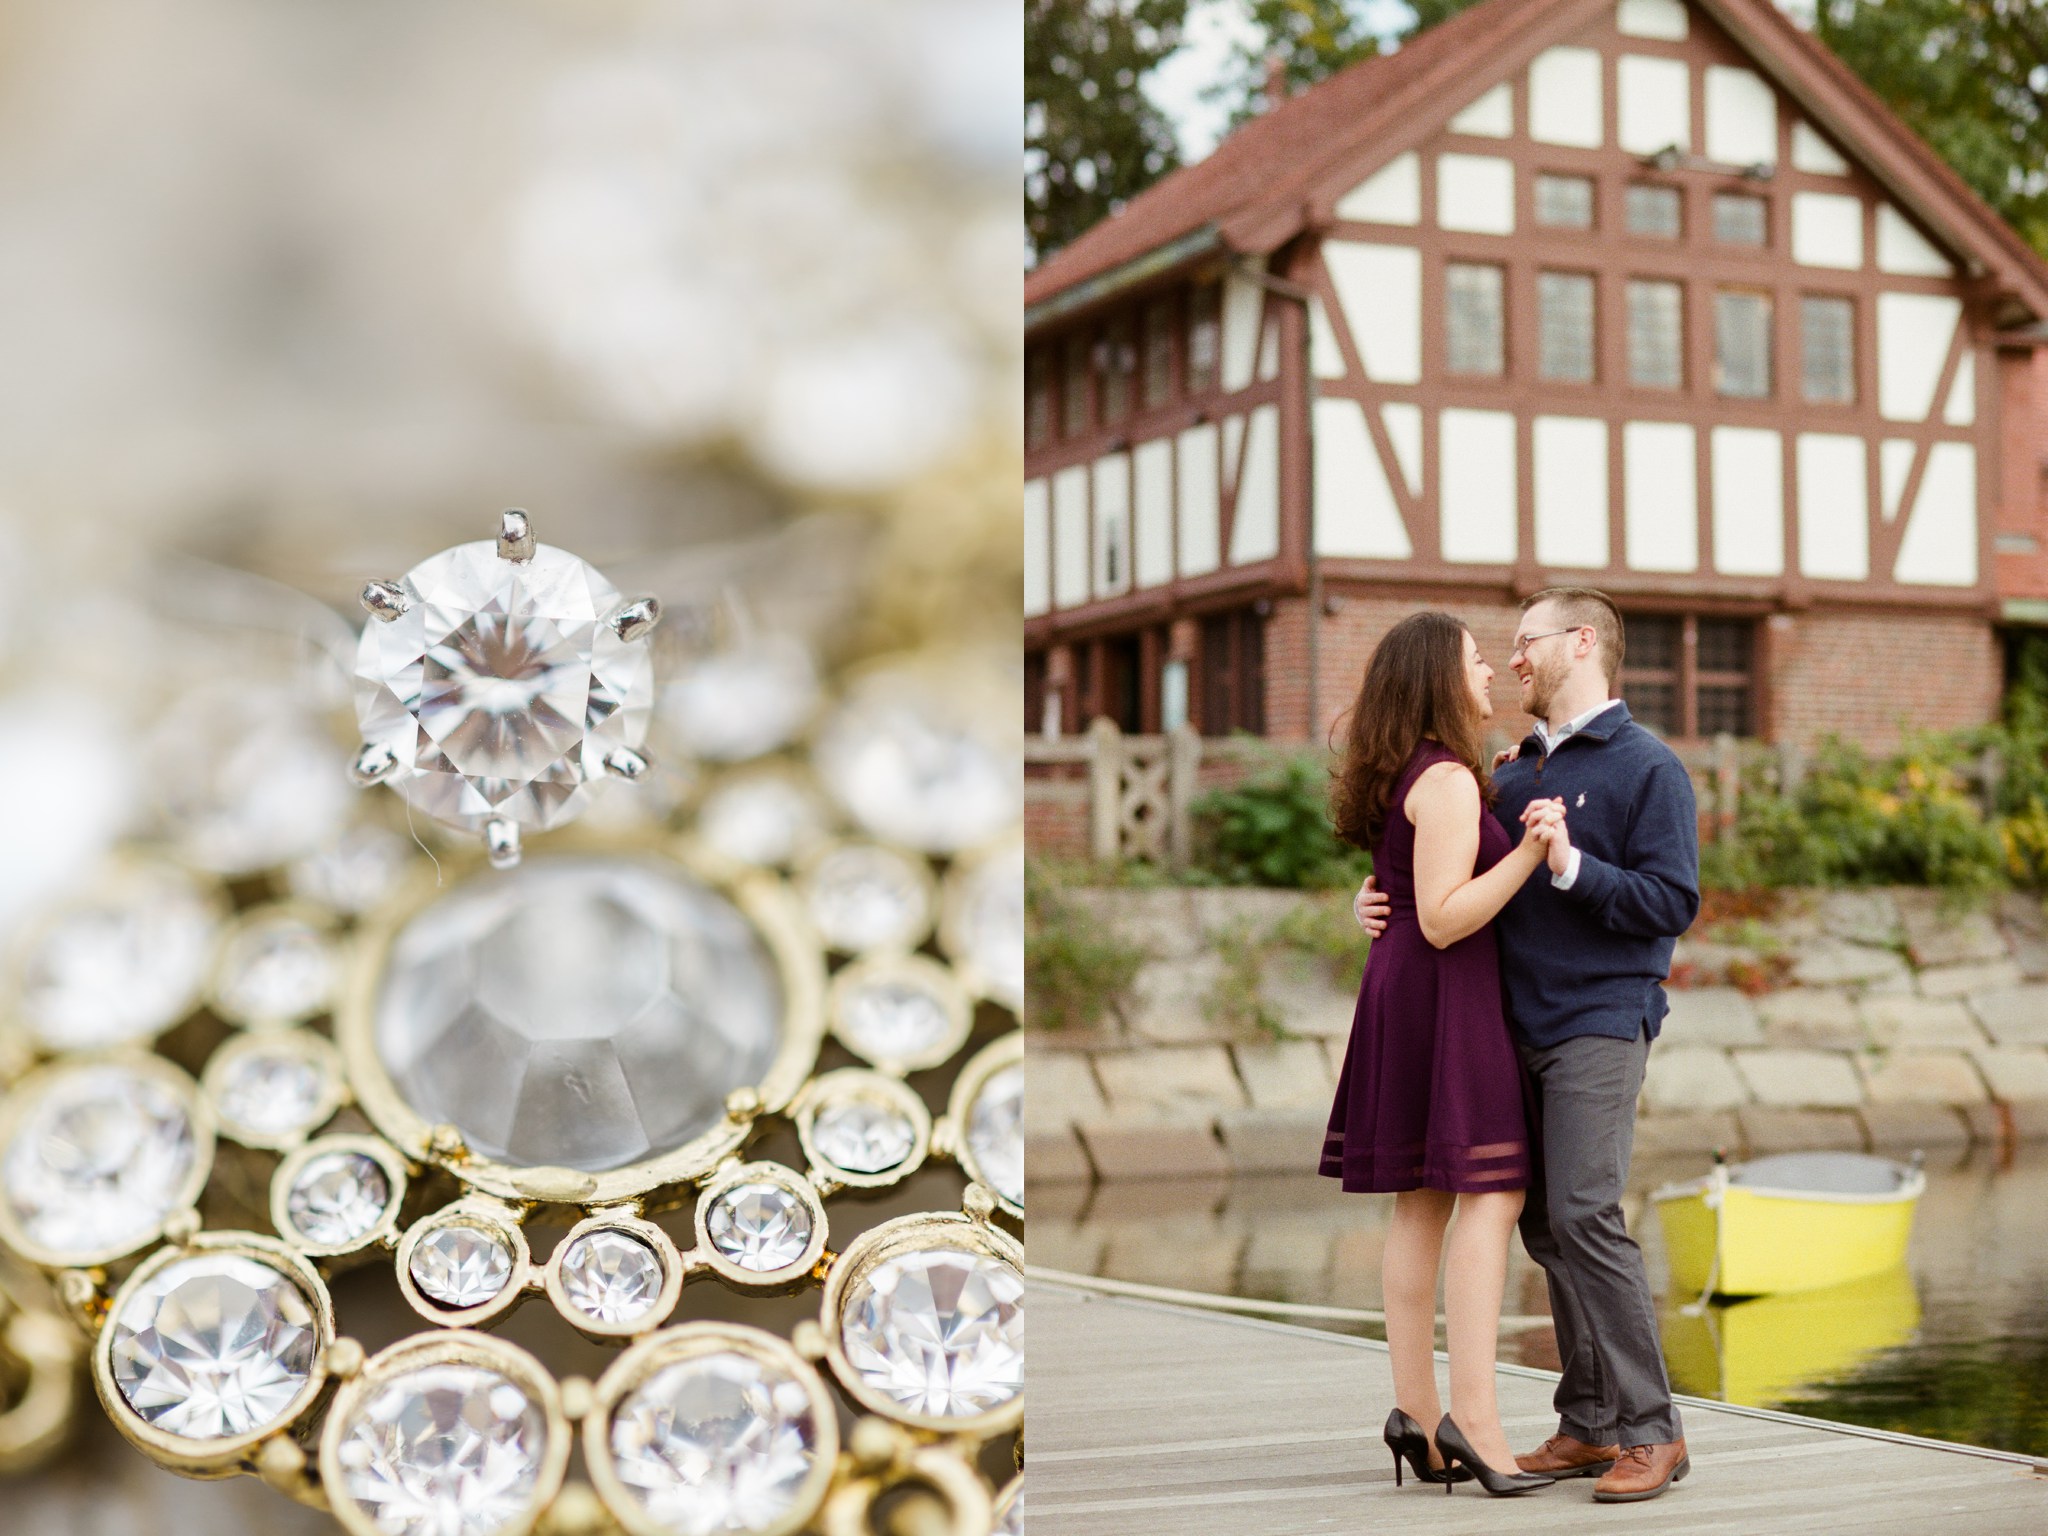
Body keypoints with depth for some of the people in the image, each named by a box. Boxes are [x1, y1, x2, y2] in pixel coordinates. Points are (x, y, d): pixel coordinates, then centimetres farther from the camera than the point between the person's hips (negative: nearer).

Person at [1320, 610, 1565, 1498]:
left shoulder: (1401, 778, 14)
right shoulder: (1447, 780, -15)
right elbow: (1442, 919, -20)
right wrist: (1530, 852, -27)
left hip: (1399, 991, 10)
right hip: (1446, 993, -10)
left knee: (1421, 1202, 8)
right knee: (1491, 1195, -11)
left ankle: (1414, 1411, 9)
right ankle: (1473, 1417, -17)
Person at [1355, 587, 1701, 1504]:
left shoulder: (1646, 767, -3)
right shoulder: (1514, 773, 18)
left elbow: (1673, 902, -11)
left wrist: (1573, 867, -22)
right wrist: (1383, 899, 8)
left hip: (1600, 1024, -7)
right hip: (1521, 1028, 7)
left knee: (1583, 1215, -15)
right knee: (1541, 1224, 6)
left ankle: (1651, 1432, -10)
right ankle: (1588, 1426, 12)